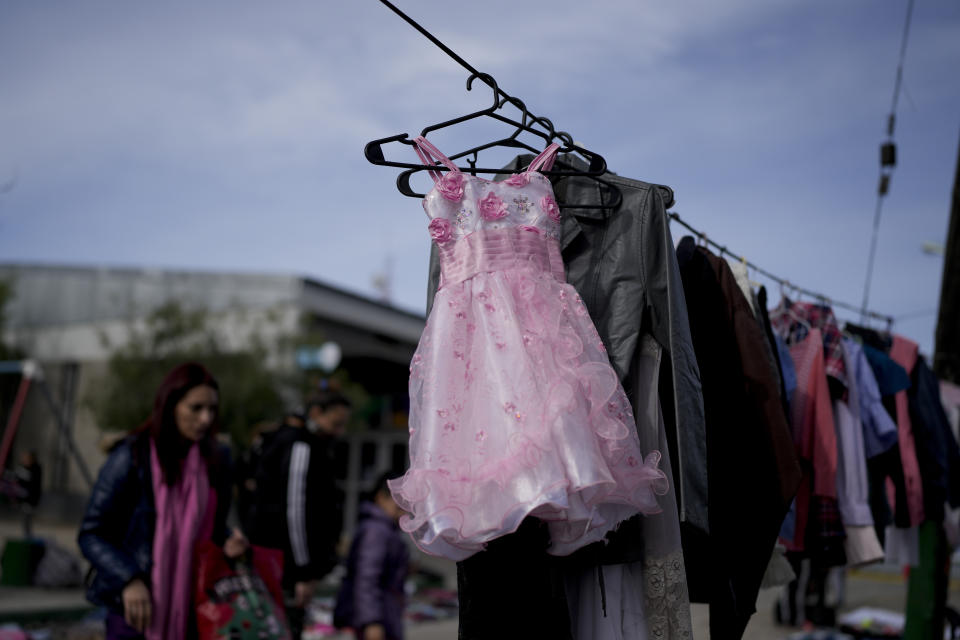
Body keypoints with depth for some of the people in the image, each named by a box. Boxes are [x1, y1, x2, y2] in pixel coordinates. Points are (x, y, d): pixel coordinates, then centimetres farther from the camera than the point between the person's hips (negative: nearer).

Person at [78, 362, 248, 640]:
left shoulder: (215, 459, 5)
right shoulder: (131, 457, -9)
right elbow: (91, 534, -7)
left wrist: (227, 541, -5)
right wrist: (129, 580, -20)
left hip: (189, 607, 4)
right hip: (135, 606, -4)